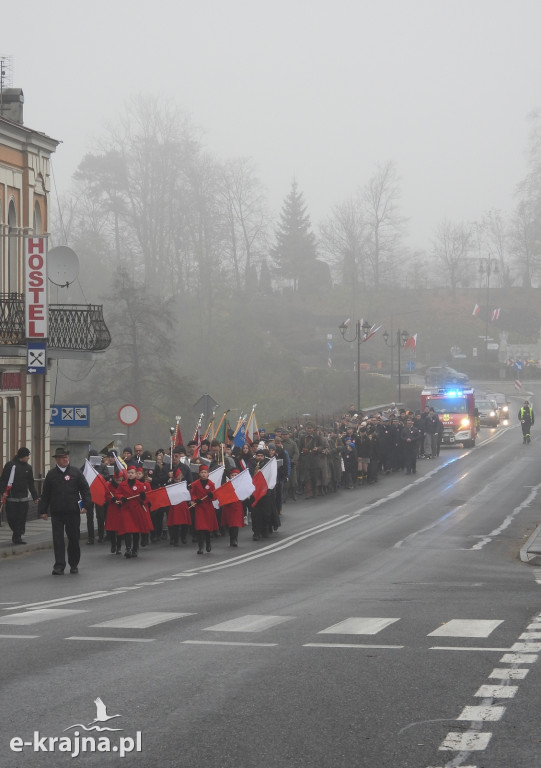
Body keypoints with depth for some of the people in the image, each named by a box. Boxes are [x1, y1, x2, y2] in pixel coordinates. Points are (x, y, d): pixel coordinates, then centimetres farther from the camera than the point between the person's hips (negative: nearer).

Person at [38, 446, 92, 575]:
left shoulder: (75, 472, 4)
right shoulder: (51, 474, 6)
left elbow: (85, 489, 3)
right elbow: (45, 494, 10)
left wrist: (86, 505, -9)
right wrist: (43, 510, 6)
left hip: (73, 512, 0)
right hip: (56, 513, 0)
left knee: (74, 539, 7)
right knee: (58, 540, -4)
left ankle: (74, 564, 21)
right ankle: (59, 566, -3)